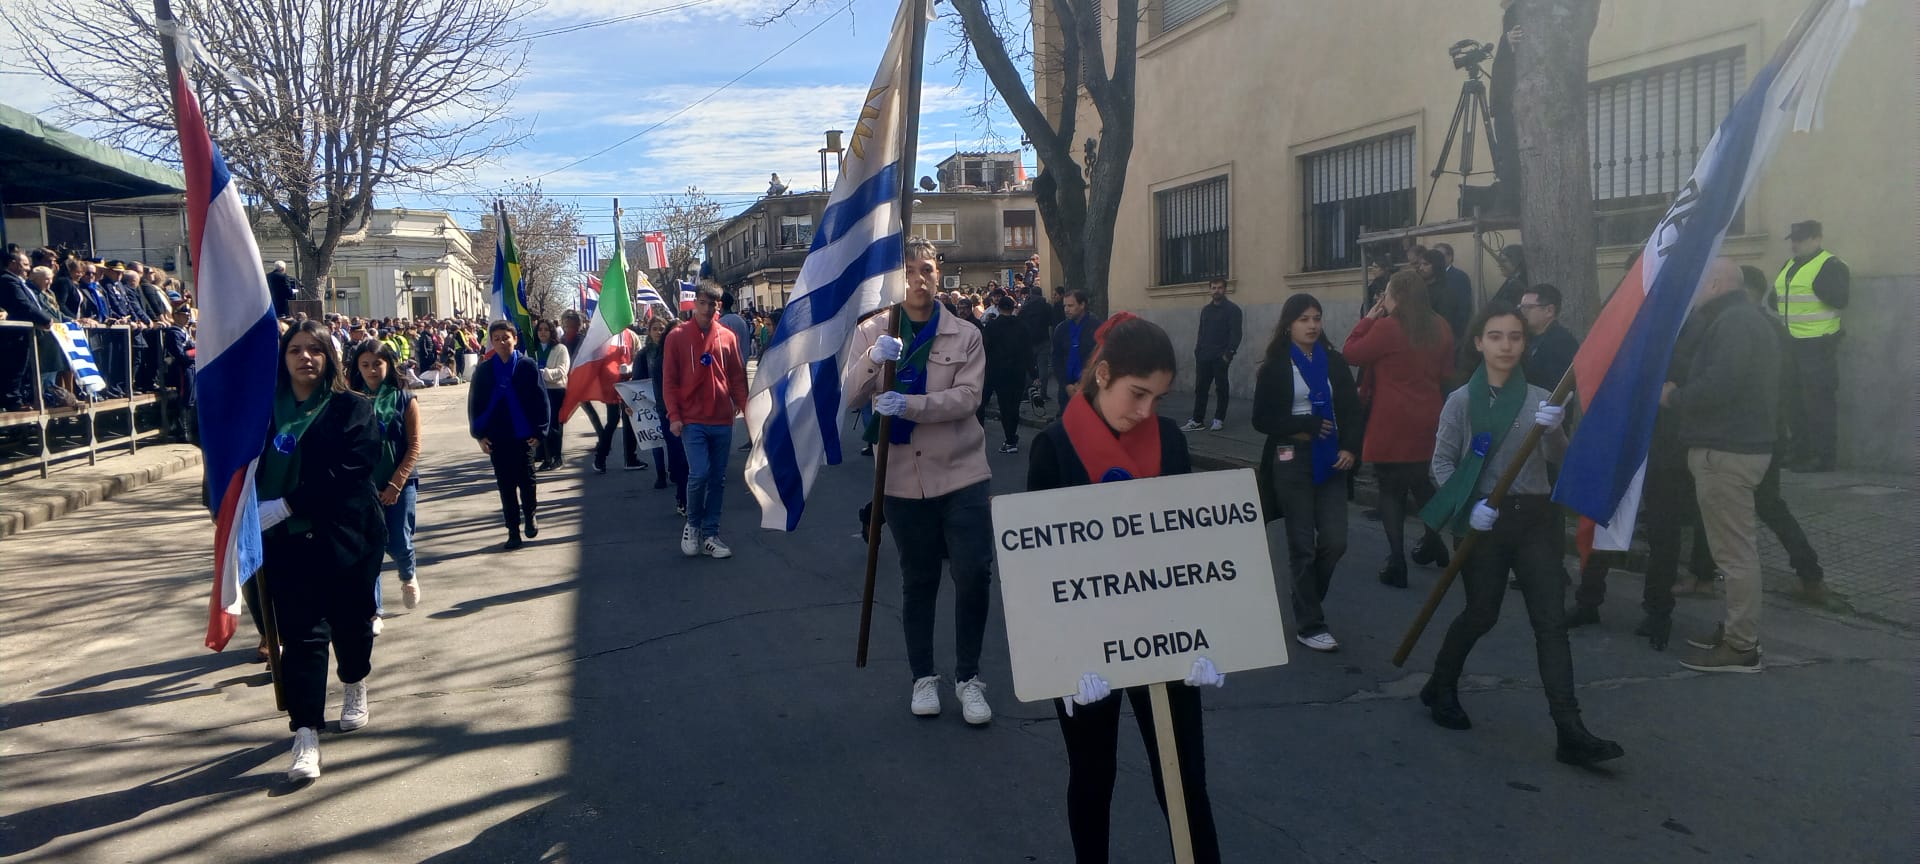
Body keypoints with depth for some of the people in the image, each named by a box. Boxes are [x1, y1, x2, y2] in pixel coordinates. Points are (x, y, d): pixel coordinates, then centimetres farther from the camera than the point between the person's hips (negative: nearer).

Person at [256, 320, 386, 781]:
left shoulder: (351, 408, -4)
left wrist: (285, 505, -20)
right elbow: (252, 466, 6)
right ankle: (305, 735, -2)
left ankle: (356, 691, 41)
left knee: (350, 621, 14)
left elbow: (349, 470, -15)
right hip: (288, 539, 1)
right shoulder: (267, 409, 6)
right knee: (302, 634, -3)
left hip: (345, 534, -1)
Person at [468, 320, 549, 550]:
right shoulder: (484, 369, 2)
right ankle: (513, 530, 13)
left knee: (525, 479, 5)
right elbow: (474, 403, 5)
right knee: (505, 484, 6)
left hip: (523, 434, -2)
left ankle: (531, 515, 32)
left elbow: (541, 399, -3)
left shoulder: (527, 365, -4)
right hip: (496, 437, 2)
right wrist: (479, 434, -1)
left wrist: (539, 430, -7)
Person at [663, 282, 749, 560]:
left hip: (722, 421, 3)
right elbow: (669, 380, 0)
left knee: (718, 478, 6)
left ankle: (710, 534, 16)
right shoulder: (677, 337, 1)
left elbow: (738, 377, 9)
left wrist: (746, 409, 2)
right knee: (699, 473, -13)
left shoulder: (728, 337, 6)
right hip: (692, 420, -3)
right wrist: (674, 416, -7)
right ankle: (692, 525, 11)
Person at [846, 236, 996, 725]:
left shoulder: (965, 336, 0)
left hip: (960, 473, -1)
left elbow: (967, 397, -12)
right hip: (903, 477, 1)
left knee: (974, 575, -5)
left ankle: (968, 677, 14)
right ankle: (923, 676, 28)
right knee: (918, 580, 12)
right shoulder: (871, 332, 3)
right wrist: (872, 360, -26)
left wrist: (909, 404, -27)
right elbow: (850, 397, -6)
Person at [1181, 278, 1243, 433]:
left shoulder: (1232, 309, -3)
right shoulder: (1205, 310, 16)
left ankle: (1219, 419, 9)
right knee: (1200, 388, 3)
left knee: (1221, 388, 2)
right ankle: (1197, 420, 5)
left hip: (1220, 357, -5)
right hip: (1204, 357, 6)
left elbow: (1235, 334, -10)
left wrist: (1228, 354, -18)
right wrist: (1197, 352, 9)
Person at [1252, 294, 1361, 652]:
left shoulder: (1334, 361, 8)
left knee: (1335, 541, -1)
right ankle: (1308, 624, 12)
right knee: (1303, 544, 1)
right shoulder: (1275, 367, -2)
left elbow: (1351, 409, 7)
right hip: (1292, 461, -3)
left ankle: (1307, 603, 25)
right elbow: (1262, 418, -6)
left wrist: (1350, 447, -9)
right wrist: (1306, 425, -14)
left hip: (1330, 460, 3)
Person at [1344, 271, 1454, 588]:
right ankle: (1432, 545, 34)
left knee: (1391, 490, 1)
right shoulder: (1440, 328, 5)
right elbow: (1447, 372, 14)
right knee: (1424, 484, 21)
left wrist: (1368, 318, -1)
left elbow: (1352, 353, -8)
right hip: (1428, 420, 6)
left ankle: (1396, 562, -2)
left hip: (1392, 424, -6)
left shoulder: (1386, 327, -16)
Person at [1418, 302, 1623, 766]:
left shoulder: (1539, 399, 4)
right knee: (1481, 614, 7)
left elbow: (1557, 459, -8)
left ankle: (1570, 733, -5)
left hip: (1533, 519, 2)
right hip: (1484, 520, -2)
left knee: (1550, 620, -4)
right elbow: (1442, 464, -2)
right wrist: (1468, 506, -18)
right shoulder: (1461, 401, -2)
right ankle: (1441, 688, 32)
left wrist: (1554, 431, -29)